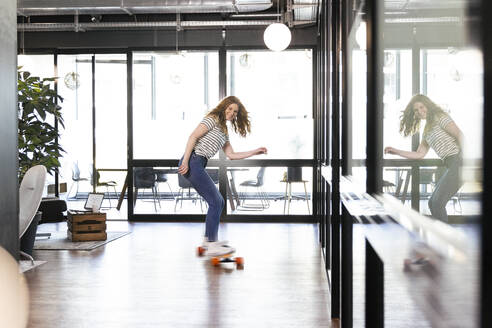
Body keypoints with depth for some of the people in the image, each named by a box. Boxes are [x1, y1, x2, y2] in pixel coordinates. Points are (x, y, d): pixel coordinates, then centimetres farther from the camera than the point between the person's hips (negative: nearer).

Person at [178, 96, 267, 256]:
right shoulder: (213, 119, -4)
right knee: (215, 202, -10)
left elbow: (231, 155, 24)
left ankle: (208, 239, 24)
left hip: (199, 166, 9)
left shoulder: (224, 131, 23)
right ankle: (211, 245, -7)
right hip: (192, 162, -9)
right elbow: (193, 137, -14)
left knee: (218, 201, 13)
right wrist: (185, 161, -22)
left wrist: (255, 152, 22)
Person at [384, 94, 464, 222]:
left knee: (437, 203, -14)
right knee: (432, 203, 8)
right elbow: (419, 154, 21)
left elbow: (459, 135, -12)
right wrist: (396, 152, 16)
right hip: (451, 165, 9)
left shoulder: (440, 117, -2)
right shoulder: (427, 131, 22)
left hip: (457, 161, -9)